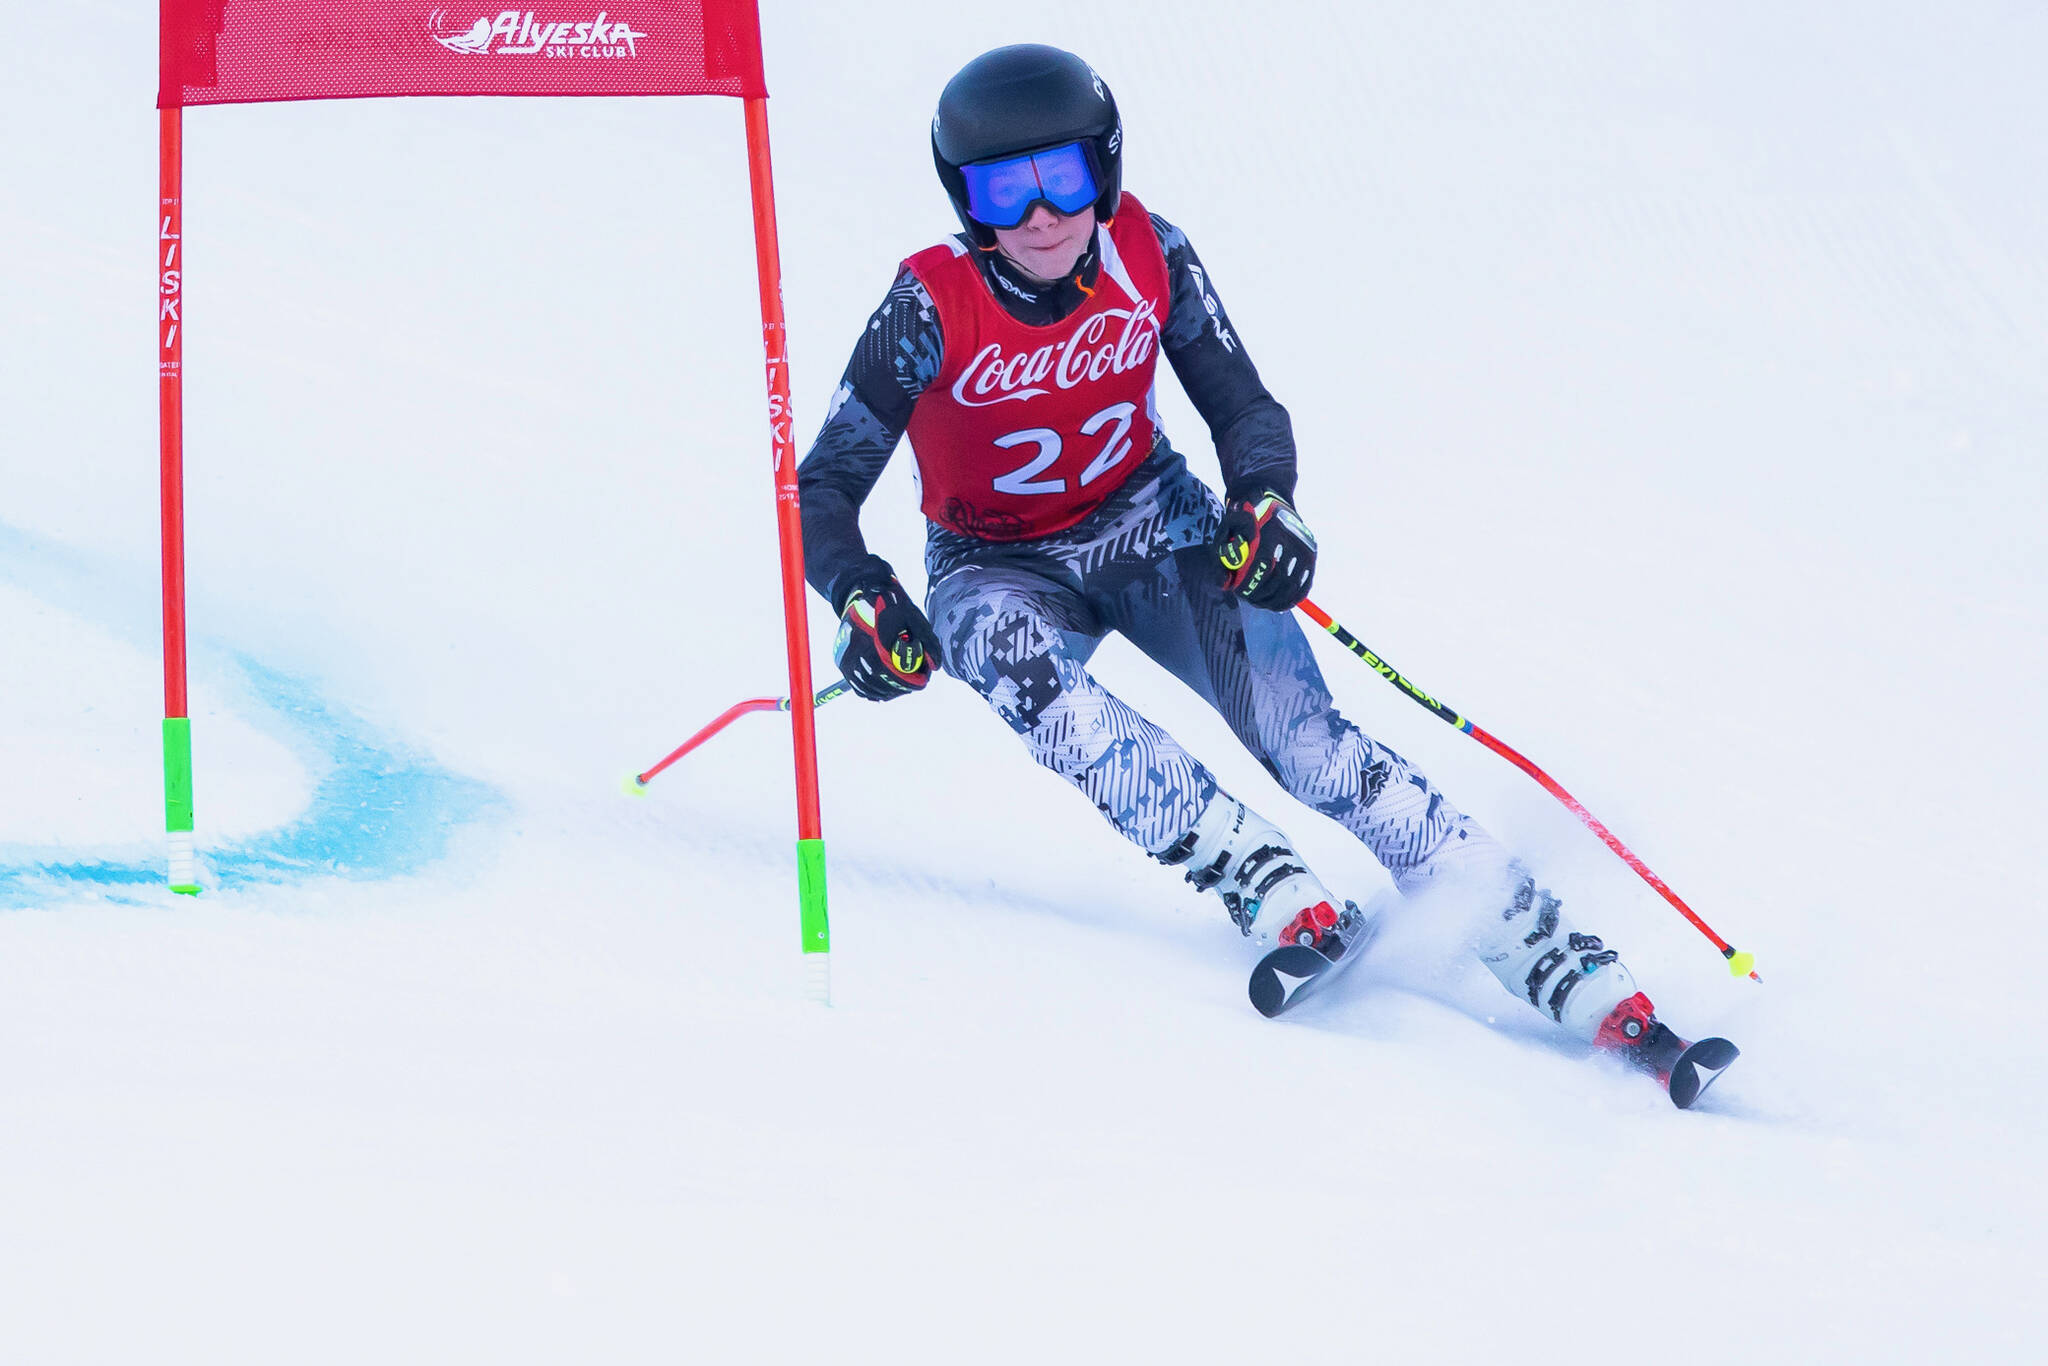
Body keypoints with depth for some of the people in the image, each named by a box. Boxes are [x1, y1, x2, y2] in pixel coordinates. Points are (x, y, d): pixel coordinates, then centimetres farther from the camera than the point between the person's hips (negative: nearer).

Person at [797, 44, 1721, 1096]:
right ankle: (1275, 894, -42)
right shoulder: (933, 308, -21)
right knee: (1019, 660, -38)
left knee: (1303, 737, -21)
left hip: (1150, 522, 1)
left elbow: (1244, 409, -1)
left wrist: (1263, 502, -23)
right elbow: (826, 489, -16)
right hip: (999, 565, -1)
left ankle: (1565, 971, -25)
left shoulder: (1148, 256, -14)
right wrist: (862, 600, -35)